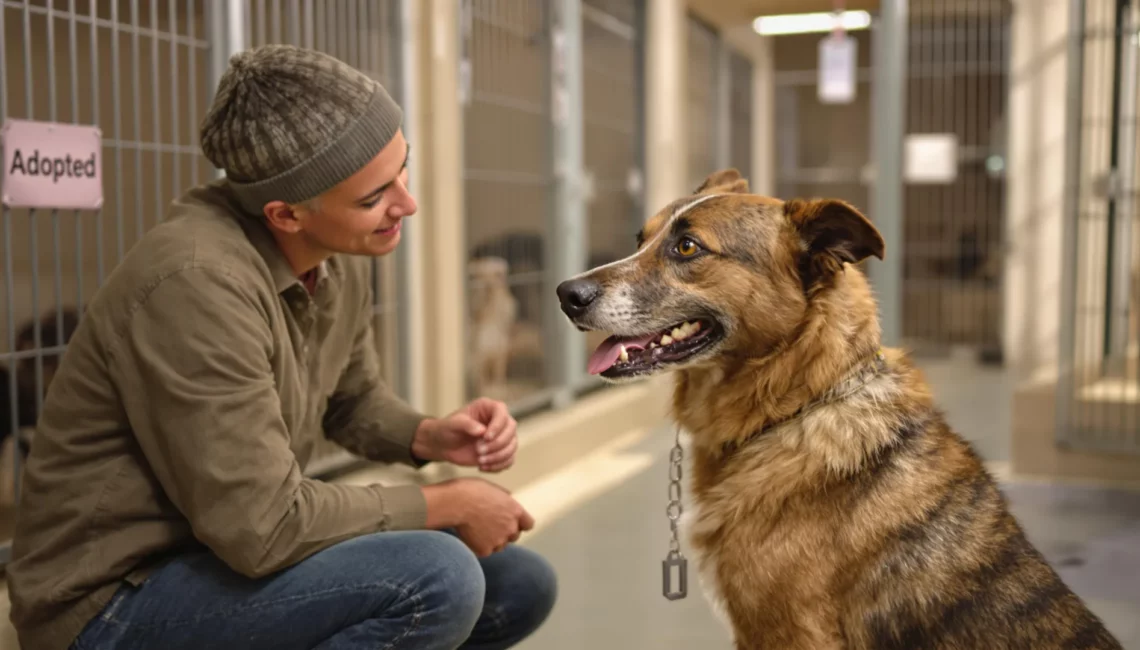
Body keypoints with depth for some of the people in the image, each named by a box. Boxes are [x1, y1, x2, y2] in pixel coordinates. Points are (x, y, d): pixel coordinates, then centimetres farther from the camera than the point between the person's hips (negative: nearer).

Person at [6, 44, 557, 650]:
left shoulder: (340, 259, -3)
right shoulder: (198, 279, -29)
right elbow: (263, 527, -29)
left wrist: (431, 436, -6)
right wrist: (447, 505, -18)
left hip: (232, 546, 8)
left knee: (522, 585, 7)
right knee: (435, 579, -29)